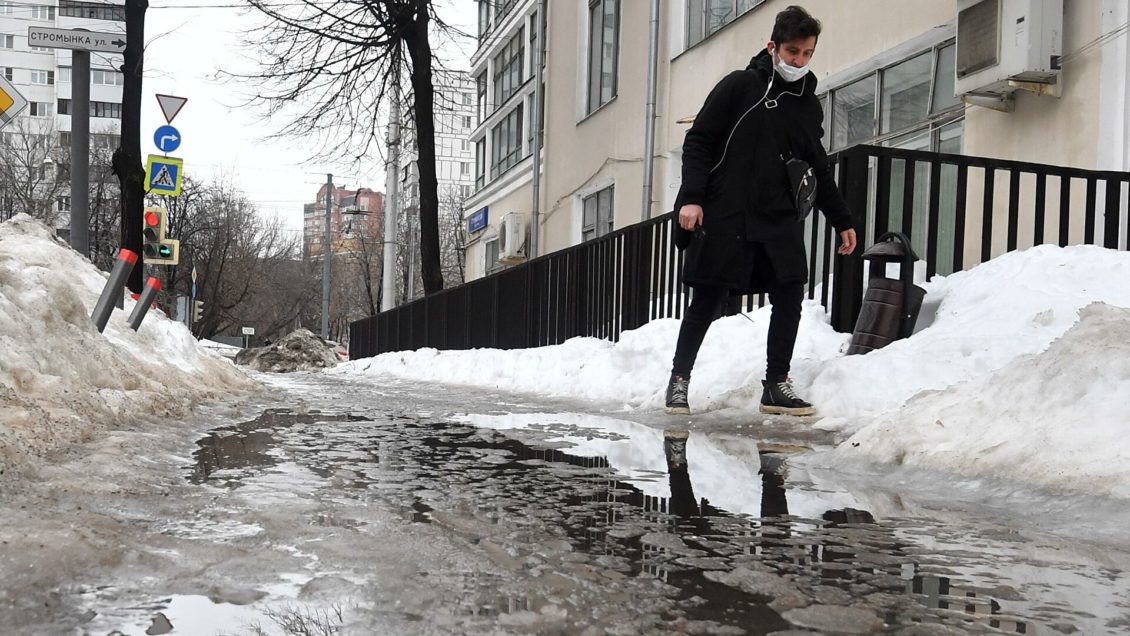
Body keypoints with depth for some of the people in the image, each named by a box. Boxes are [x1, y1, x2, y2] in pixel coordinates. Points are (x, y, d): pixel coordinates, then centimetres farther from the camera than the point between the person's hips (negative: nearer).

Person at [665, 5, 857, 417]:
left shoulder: (809, 105, 14)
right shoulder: (740, 86, 0)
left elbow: (819, 171, 21)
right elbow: (698, 142, -3)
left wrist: (841, 221, 21)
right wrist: (692, 196, -14)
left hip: (781, 221, 5)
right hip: (725, 217, -4)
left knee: (790, 296, -5)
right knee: (708, 302, -1)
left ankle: (776, 384, 7)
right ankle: (679, 379, 13)